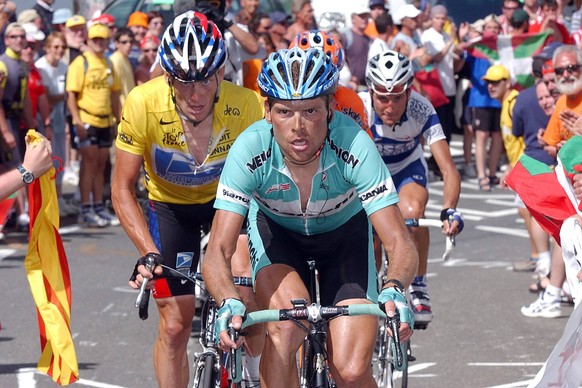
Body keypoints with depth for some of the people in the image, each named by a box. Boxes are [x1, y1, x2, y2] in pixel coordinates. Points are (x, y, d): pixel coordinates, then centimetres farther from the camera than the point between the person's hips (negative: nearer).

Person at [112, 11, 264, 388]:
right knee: (175, 324, -3)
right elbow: (123, 190, -21)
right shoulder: (144, 104, -30)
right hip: (171, 205, 0)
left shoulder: (247, 106, -33)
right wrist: (150, 254, -33)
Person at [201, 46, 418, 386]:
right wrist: (229, 302, -56)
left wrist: (395, 290, -58)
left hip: (345, 230, 0)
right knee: (286, 327, -31)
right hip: (275, 227, 0)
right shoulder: (250, 150, -33)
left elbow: (400, 242, -37)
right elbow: (218, 251, -36)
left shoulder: (354, 145, -35)